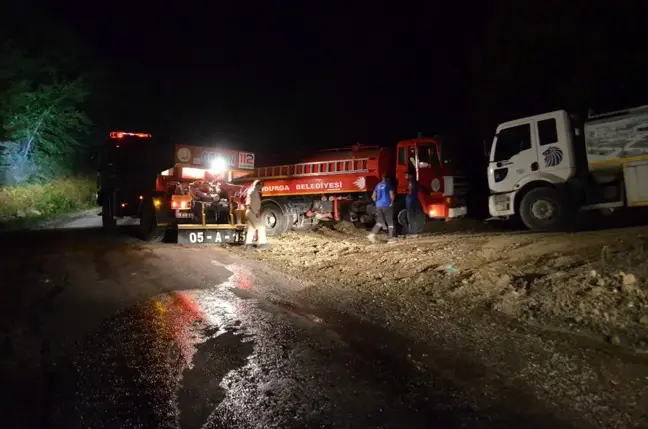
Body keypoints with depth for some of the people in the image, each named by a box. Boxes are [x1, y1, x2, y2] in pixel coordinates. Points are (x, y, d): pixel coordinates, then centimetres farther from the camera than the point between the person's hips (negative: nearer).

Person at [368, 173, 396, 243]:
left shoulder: (378, 185, 12)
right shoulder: (389, 184, -5)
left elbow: (373, 196, 13)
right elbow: (392, 195, -16)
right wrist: (392, 202, -2)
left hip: (378, 206, 5)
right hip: (387, 205, -5)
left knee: (379, 222, 10)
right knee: (390, 223, 6)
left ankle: (372, 234, -11)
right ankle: (390, 239, 8)